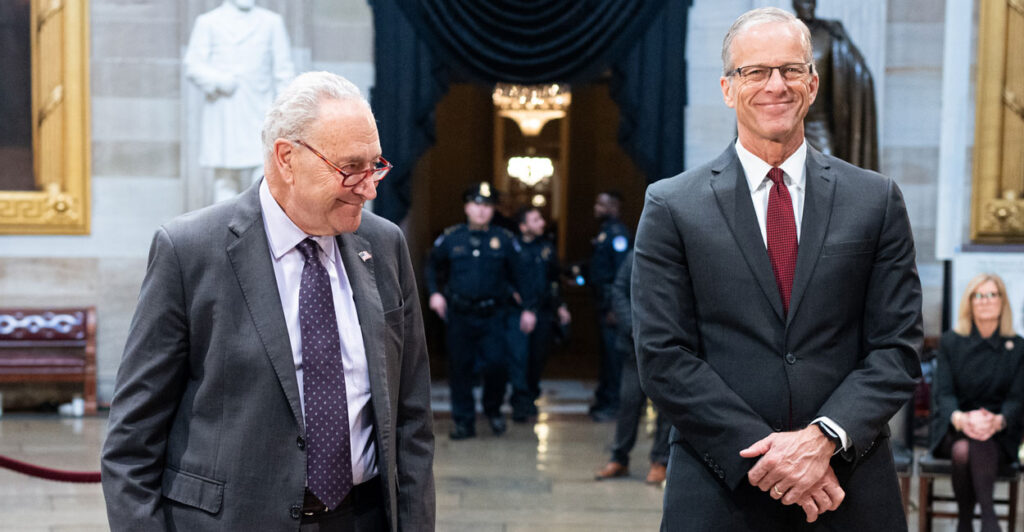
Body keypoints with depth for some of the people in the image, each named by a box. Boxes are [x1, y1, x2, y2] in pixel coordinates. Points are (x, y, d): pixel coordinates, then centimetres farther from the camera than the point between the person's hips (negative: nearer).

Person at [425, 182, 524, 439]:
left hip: (492, 316, -1)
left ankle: (493, 408, 17)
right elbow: (432, 266, 19)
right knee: (460, 368, 3)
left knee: (497, 364, -10)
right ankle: (463, 421, 15)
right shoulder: (451, 238, 4)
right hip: (459, 315, 1)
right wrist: (435, 292, 7)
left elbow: (520, 274, 10)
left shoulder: (504, 240, 3)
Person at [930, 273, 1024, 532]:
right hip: (953, 427, 1)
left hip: (1000, 434, 0)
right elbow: (942, 393, -2)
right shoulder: (950, 342, 8)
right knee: (962, 451, -35)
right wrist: (960, 418, -26)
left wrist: (998, 421, -25)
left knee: (980, 444, -37)